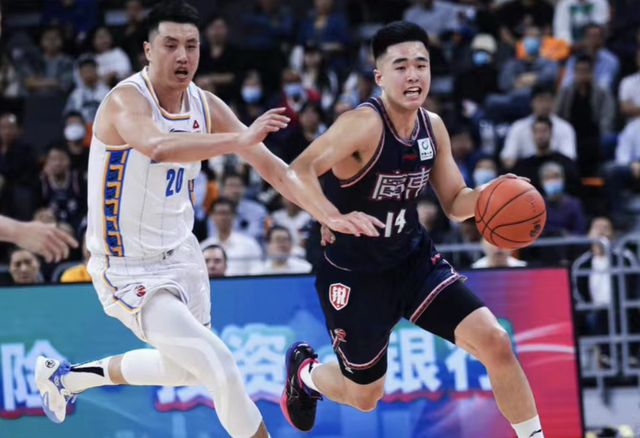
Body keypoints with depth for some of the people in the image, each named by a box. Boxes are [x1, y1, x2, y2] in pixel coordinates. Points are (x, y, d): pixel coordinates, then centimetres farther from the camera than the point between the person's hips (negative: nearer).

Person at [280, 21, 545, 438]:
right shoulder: (364, 124, -24)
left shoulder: (433, 127, -2)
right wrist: (336, 219, -53)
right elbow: (298, 172, -36)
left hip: (414, 259, 5)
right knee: (364, 396, 12)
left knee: (495, 342, -13)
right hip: (355, 275, -5)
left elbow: (456, 203, 7)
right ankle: (304, 371, 46)